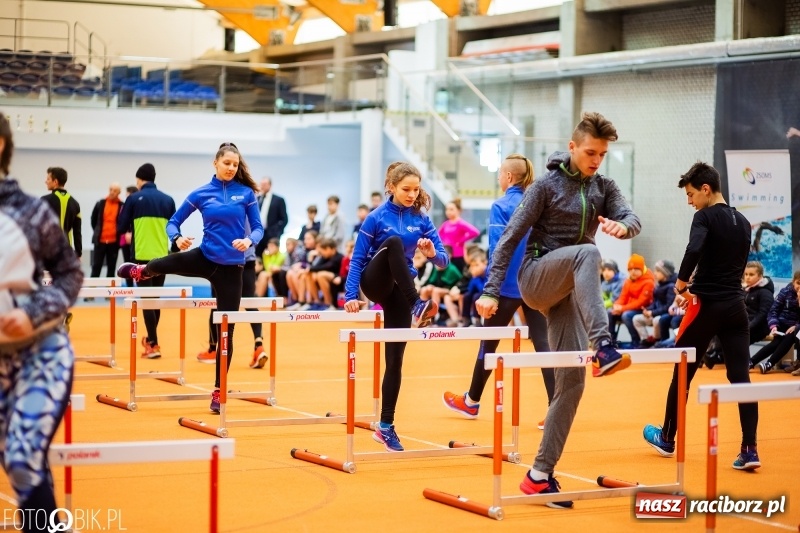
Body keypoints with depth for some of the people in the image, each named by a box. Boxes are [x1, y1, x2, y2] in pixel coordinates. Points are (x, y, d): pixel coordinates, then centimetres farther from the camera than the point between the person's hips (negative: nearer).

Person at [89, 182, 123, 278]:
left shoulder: (122, 206, -5)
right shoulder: (100, 204, 2)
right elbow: (94, 219, 15)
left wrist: (120, 235, 0)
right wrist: (97, 231, 13)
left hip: (114, 242, -1)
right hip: (100, 240, 1)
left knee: (111, 268, 6)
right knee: (96, 266, 3)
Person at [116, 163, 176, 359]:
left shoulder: (134, 199, -3)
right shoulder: (168, 200, 7)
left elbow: (121, 227, 2)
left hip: (142, 256, -4)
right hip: (162, 256, 4)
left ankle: (154, 345, -7)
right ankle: (151, 339, 27)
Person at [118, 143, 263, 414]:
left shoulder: (246, 193, -1)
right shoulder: (201, 194, 0)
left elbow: (258, 228, -1)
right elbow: (173, 222, 4)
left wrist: (249, 241, -24)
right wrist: (178, 238, -18)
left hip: (232, 267, 0)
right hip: (205, 259, 0)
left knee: (226, 330, 2)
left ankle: (218, 391, 13)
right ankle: (141, 271, 28)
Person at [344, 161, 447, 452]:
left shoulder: (421, 219, 1)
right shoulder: (377, 217, -8)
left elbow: (443, 260, 2)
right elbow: (357, 258, -7)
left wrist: (433, 253, -21)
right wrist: (351, 296, -17)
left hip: (399, 289, 3)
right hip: (375, 283, -3)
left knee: (395, 359, -2)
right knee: (394, 243, -32)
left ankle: (385, 426, 5)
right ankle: (418, 306, -41)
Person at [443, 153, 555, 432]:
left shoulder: (501, 207, -9)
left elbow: (497, 250, -14)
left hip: (508, 286, -5)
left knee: (488, 343, 12)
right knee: (542, 343, 0)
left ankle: (471, 401, 29)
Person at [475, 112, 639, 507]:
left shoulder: (604, 187, 8)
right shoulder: (548, 184, -6)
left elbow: (632, 218, -9)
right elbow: (511, 237, -8)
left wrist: (622, 227, -35)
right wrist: (492, 290, -14)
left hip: (571, 291, 5)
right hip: (536, 277, -5)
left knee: (572, 379, -6)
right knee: (587, 253, -35)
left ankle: (540, 473, 0)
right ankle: (603, 346, -49)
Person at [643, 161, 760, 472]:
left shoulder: (706, 216, -8)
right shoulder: (743, 223, 12)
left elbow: (694, 250, -26)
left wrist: (682, 283, -10)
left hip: (707, 306, -5)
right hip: (735, 306, 5)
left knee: (682, 373, 10)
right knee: (740, 377, 0)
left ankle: (667, 439, 23)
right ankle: (749, 449, -9)